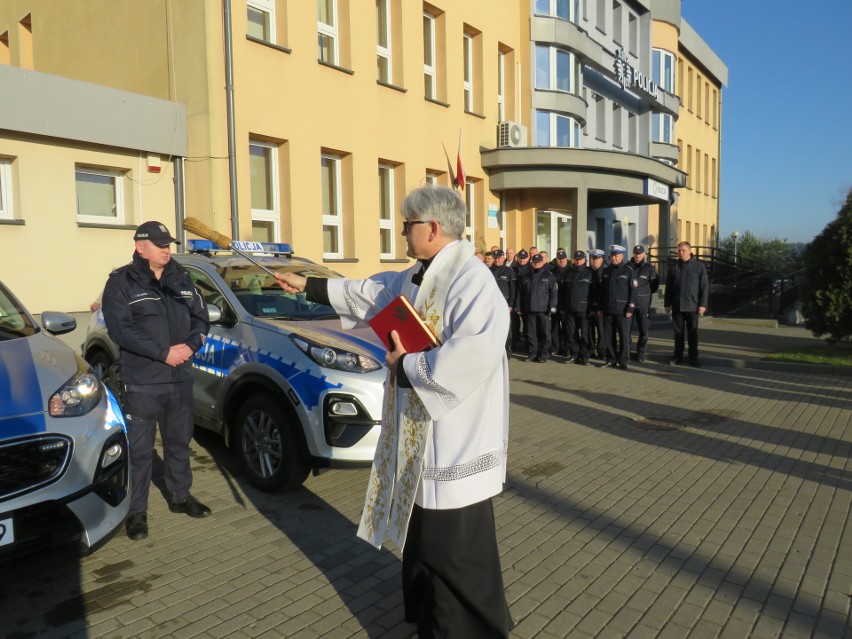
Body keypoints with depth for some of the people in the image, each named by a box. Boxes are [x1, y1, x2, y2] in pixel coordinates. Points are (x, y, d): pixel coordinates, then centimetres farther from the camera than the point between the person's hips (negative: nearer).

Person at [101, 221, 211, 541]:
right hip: (142, 382, -5)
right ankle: (136, 510, 16)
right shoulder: (122, 281, -5)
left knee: (179, 441, 16)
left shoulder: (182, 278, 9)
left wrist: (190, 345, -10)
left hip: (181, 378, 5)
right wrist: (163, 352, -20)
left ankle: (180, 496, 32)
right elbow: (119, 328, -14)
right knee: (139, 448, 2)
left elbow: (201, 317, 10)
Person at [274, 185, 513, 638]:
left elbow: (472, 358, -32)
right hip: (417, 440, 10)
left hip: (454, 447, -10)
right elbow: (368, 292, 24)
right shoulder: (416, 278, 10)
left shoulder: (471, 282, -21)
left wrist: (405, 365, -19)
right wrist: (307, 286, 29)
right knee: (423, 544, 24)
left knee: (455, 556, 5)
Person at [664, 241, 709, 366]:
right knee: (678, 332, 8)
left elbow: (704, 287, -3)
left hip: (693, 306, -3)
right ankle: (678, 356, 16)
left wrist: (703, 304, -9)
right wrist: (667, 304, 7)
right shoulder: (673, 267, 7)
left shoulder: (699, 266, -2)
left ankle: (693, 357, 11)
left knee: (693, 333, 4)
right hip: (677, 306, 3)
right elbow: (668, 287, 11)